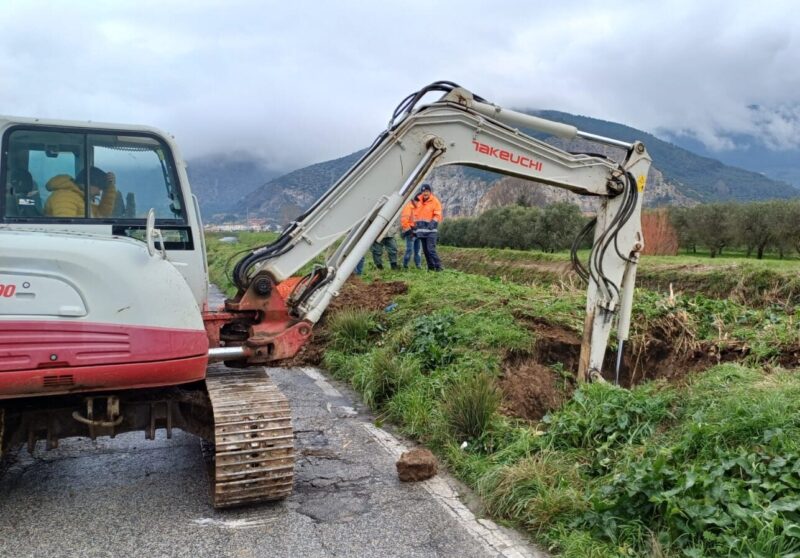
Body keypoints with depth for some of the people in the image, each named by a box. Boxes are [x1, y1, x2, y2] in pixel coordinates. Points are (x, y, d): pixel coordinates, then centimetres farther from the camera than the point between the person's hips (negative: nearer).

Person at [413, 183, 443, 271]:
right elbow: (416, 214, 20)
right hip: (421, 229, 6)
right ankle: (431, 267, 16)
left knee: (431, 249, -16)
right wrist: (415, 226, 15)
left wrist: (433, 223, -23)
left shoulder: (435, 201, -4)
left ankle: (438, 266, -11)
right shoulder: (419, 201, 13)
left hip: (431, 230, -6)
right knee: (425, 250, 8)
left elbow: (438, 215, -8)